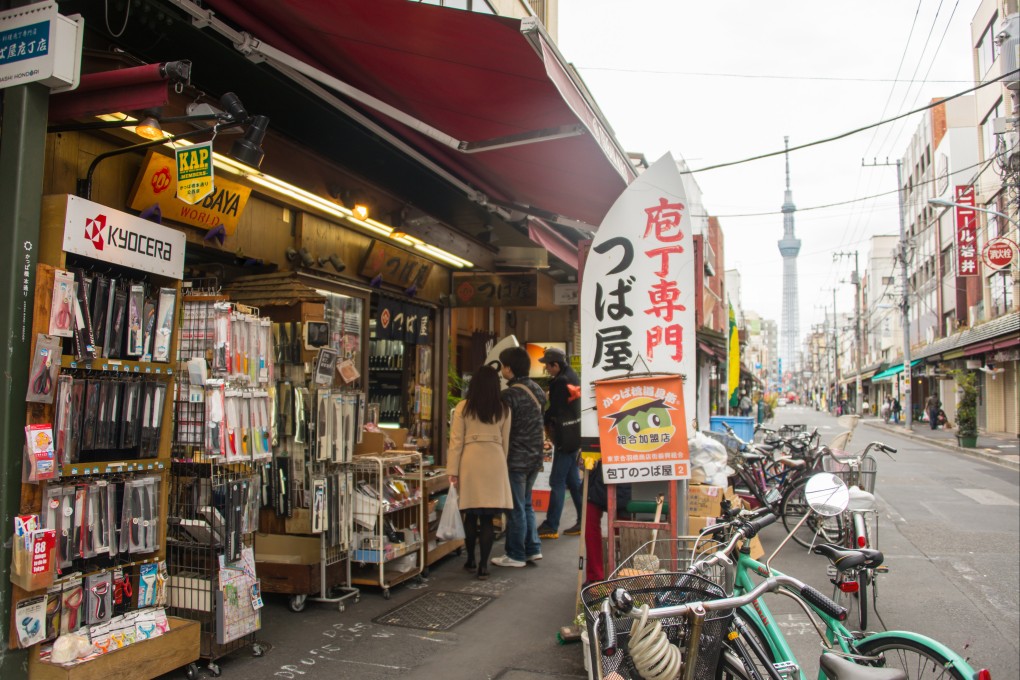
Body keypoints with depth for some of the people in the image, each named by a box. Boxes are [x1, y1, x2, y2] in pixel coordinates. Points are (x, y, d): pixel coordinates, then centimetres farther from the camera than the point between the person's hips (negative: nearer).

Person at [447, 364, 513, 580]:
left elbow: (456, 441, -2)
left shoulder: (463, 408, -1)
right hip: (495, 462, 1)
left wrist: (452, 471, 2)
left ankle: (471, 560, 23)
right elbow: (505, 442, 11)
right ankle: (483, 565, 4)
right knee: (488, 518, 4)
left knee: (471, 515, 11)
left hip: (470, 461, -1)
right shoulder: (503, 410, 4)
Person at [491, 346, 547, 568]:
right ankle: (533, 549, 21)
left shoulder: (509, 394, -19)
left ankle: (515, 555, 11)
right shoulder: (537, 389, 6)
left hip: (516, 459, -8)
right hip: (535, 457, 8)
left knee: (516, 508, 2)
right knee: (526, 505, 19)